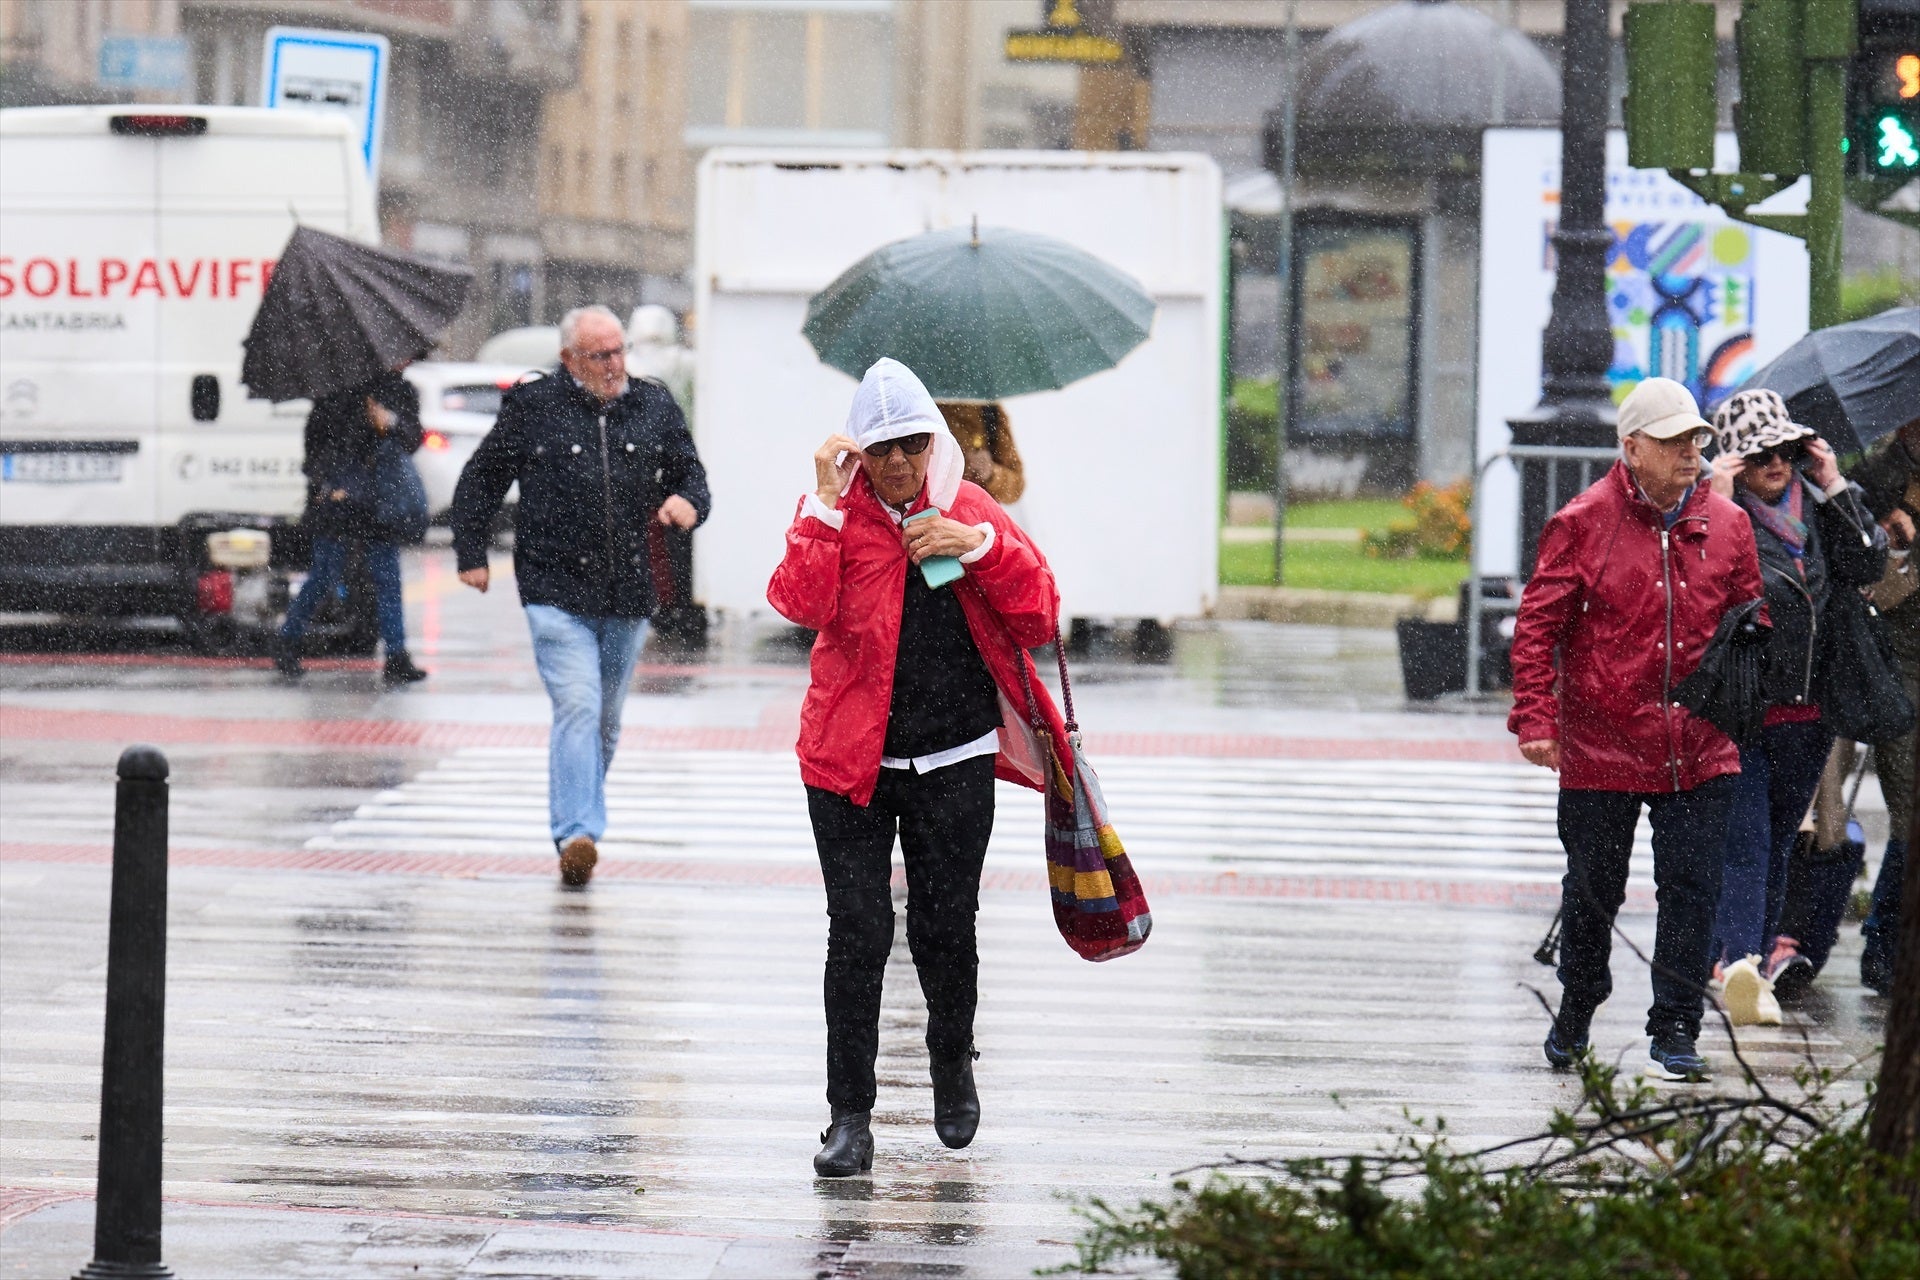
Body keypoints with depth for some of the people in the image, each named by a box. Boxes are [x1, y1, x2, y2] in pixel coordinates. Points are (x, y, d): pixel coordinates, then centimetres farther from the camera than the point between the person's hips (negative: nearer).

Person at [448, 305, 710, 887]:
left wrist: (688, 501, -5)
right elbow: (480, 481, 9)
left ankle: (580, 820, 28)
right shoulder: (532, 407, 1)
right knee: (577, 708, -17)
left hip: (629, 594, 4)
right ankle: (577, 835, -23)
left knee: (606, 720, 13)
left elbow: (690, 471, 18)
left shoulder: (655, 407, 10)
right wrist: (471, 553, 5)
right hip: (557, 591, -4)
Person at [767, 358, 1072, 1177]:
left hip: (954, 762, 1)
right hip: (851, 759, -1)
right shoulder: (835, 514, -2)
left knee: (945, 930, 5)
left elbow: (1041, 620, 0)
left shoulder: (971, 509, 4)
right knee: (857, 935, -5)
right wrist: (826, 506, -21)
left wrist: (981, 547, -13)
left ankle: (952, 1064, 35)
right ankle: (849, 1116, 3)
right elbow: (800, 604, -19)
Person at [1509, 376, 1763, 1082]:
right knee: (1592, 890, 9)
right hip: (1601, 748, -2)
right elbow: (1537, 625, -4)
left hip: (1699, 751, 2)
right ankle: (1574, 1017, 30)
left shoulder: (1726, 524, 6)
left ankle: (1675, 1033, 7)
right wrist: (1536, 718, -10)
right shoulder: (1582, 524, -4)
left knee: (1693, 890, -2)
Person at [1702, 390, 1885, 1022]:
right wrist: (1716, 505, -22)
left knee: (1780, 837, 13)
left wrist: (1836, 489, -2)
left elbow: (1868, 567, 2)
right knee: (1743, 836, -15)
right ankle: (1738, 961, -26)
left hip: (1807, 709, 6)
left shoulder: (1815, 506, 9)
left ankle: (1763, 952, 22)